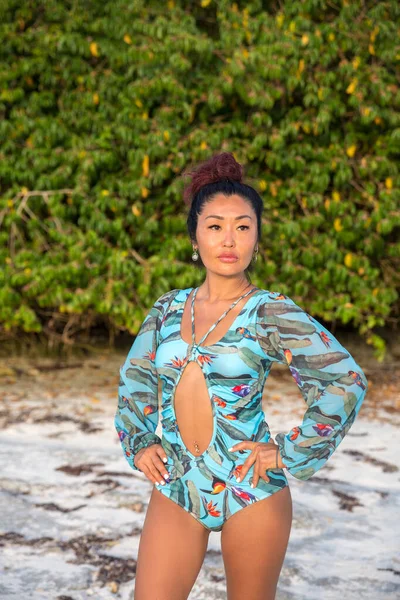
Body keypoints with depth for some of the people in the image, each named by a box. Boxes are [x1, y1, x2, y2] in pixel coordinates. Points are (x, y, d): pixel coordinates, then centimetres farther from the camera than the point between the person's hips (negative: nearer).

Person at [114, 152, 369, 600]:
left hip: (250, 490, -3)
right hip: (175, 485, 4)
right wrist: (139, 442, 10)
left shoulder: (274, 314, -7)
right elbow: (135, 377, 21)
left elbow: (346, 382, -9)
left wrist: (292, 454, -8)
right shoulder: (169, 308, 6)